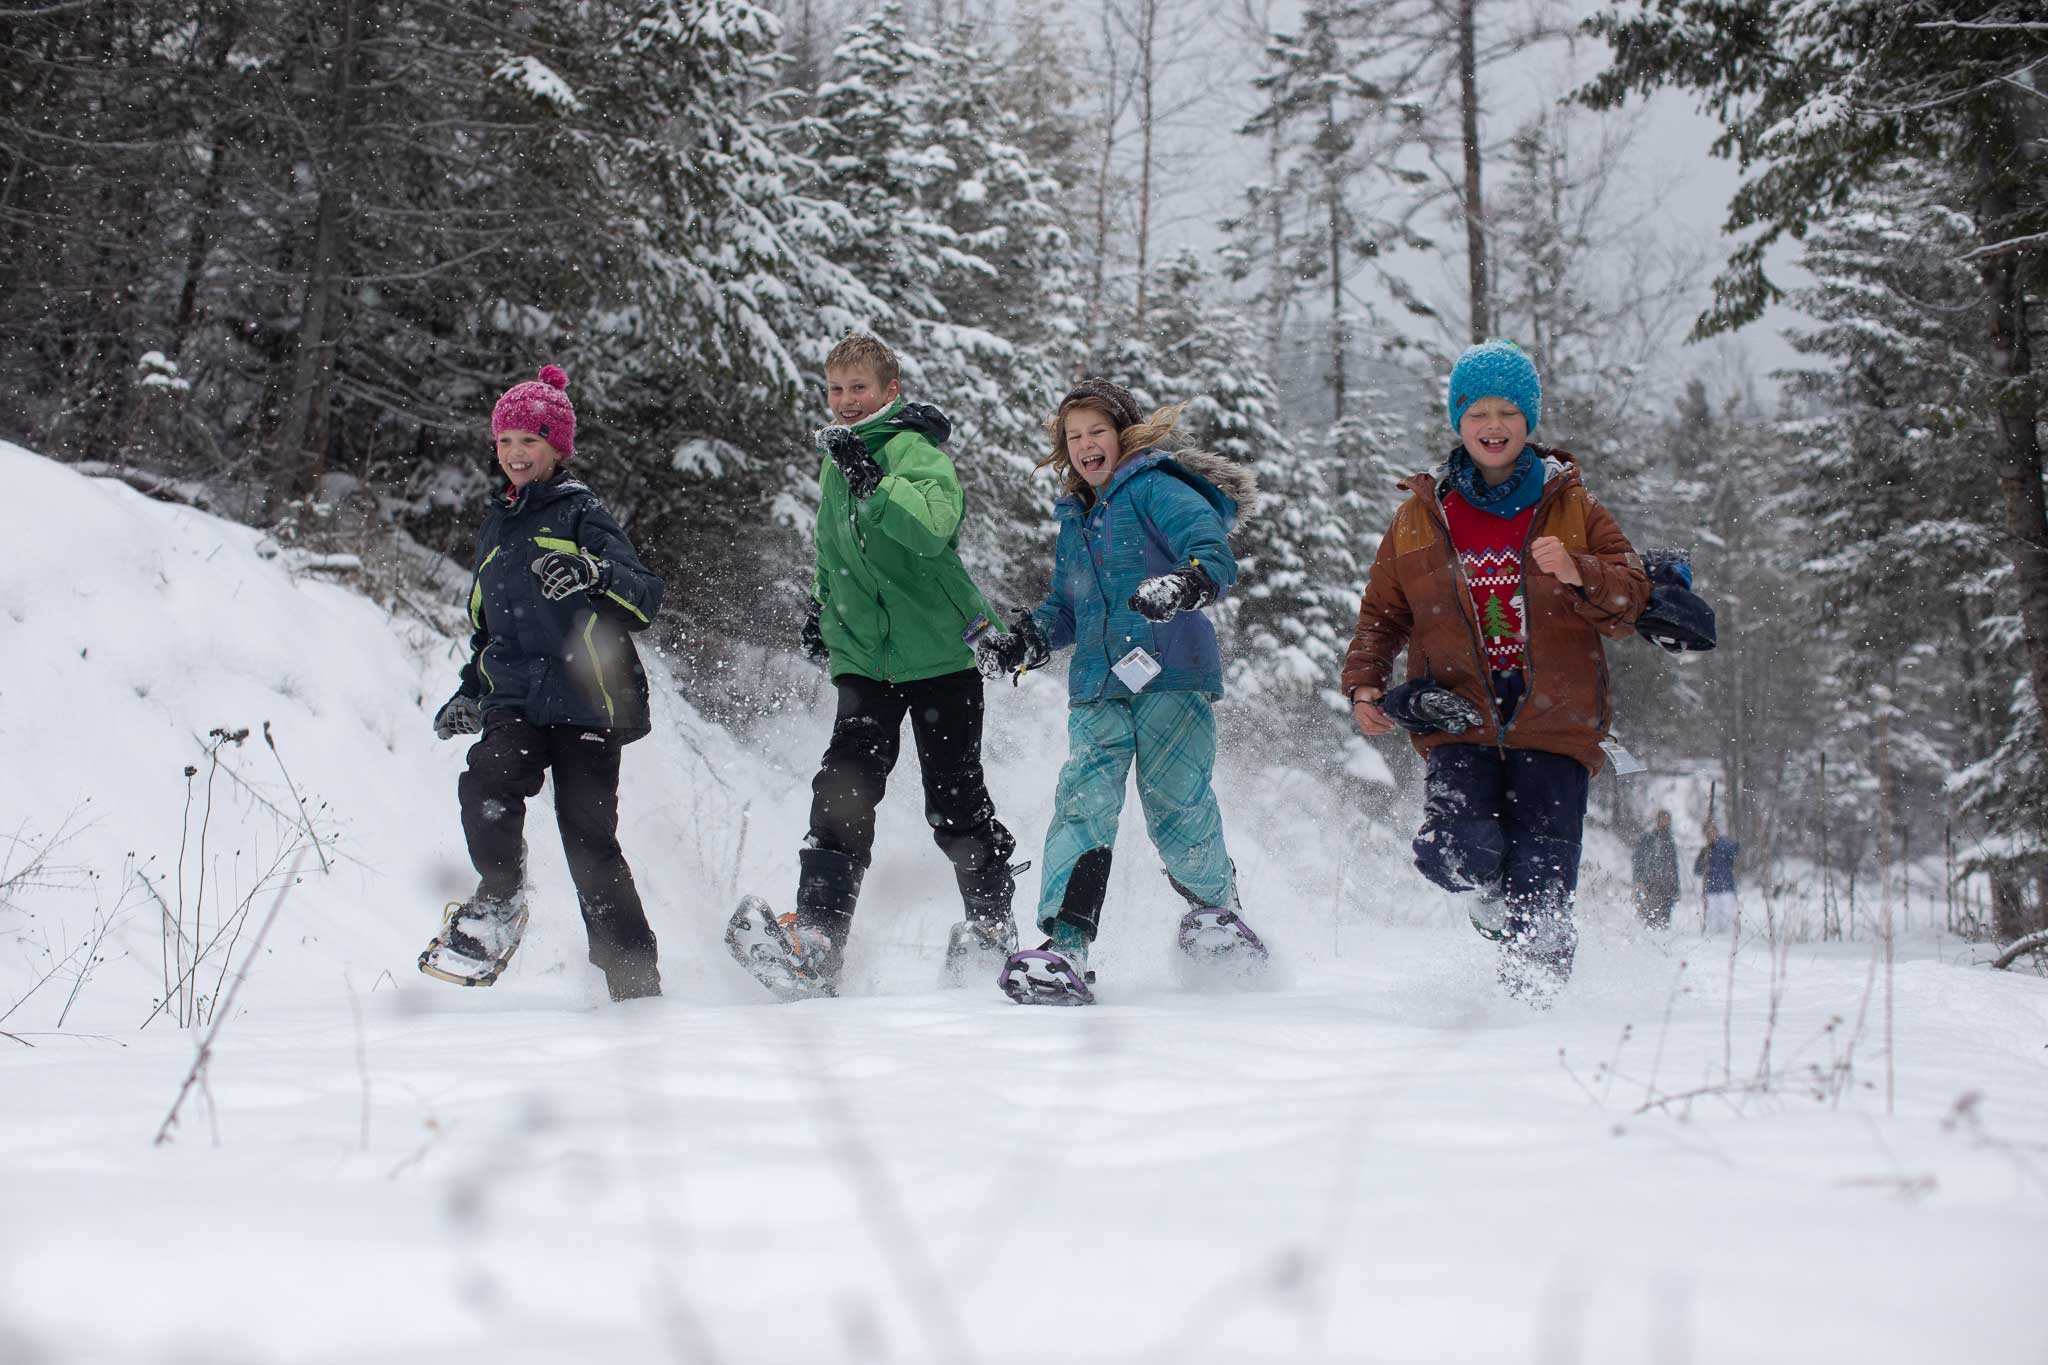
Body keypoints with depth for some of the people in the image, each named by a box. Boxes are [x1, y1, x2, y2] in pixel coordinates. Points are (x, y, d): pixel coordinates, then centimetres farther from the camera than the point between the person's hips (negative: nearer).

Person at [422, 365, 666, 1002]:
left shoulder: (581, 513, 2)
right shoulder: (496, 527, 22)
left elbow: (646, 596, -12)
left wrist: (595, 574, -32)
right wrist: (471, 693, 22)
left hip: (584, 698, -5)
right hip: (516, 700, 5)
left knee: (589, 837, -8)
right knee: (485, 782, -26)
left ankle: (636, 983, 1)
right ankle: (499, 902, -6)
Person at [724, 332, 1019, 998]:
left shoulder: (915, 449, -9)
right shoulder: (835, 462, 14)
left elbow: (935, 526, -31)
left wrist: (871, 481, -36)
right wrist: (822, 604, 24)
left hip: (940, 654, -5)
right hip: (864, 657, 5)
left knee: (955, 801, 1)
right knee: (844, 786, -11)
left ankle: (990, 925, 21)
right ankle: (814, 935, -17)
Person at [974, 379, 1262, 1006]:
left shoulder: (1157, 490, 0)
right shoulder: (1074, 519, 22)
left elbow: (1217, 556, -14)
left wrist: (1183, 584, -36)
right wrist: (1022, 638, 10)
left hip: (1171, 676, -5)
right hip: (1098, 688, 5)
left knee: (1175, 809, -10)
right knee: (1084, 801, -13)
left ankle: (1216, 907, 20)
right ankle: (1064, 948, -22)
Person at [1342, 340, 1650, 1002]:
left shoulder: (1572, 508, 9)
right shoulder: (1420, 515, 12)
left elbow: (1631, 601, 3)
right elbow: (1381, 613, 18)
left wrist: (1580, 575, -17)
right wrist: (1364, 684, 3)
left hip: (1555, 721, 0)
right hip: (1461, 719, 1)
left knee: (1539, 883, -7)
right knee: (1460, 853, -19)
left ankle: (1530, 991, 13)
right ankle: (1496, 895, 16)